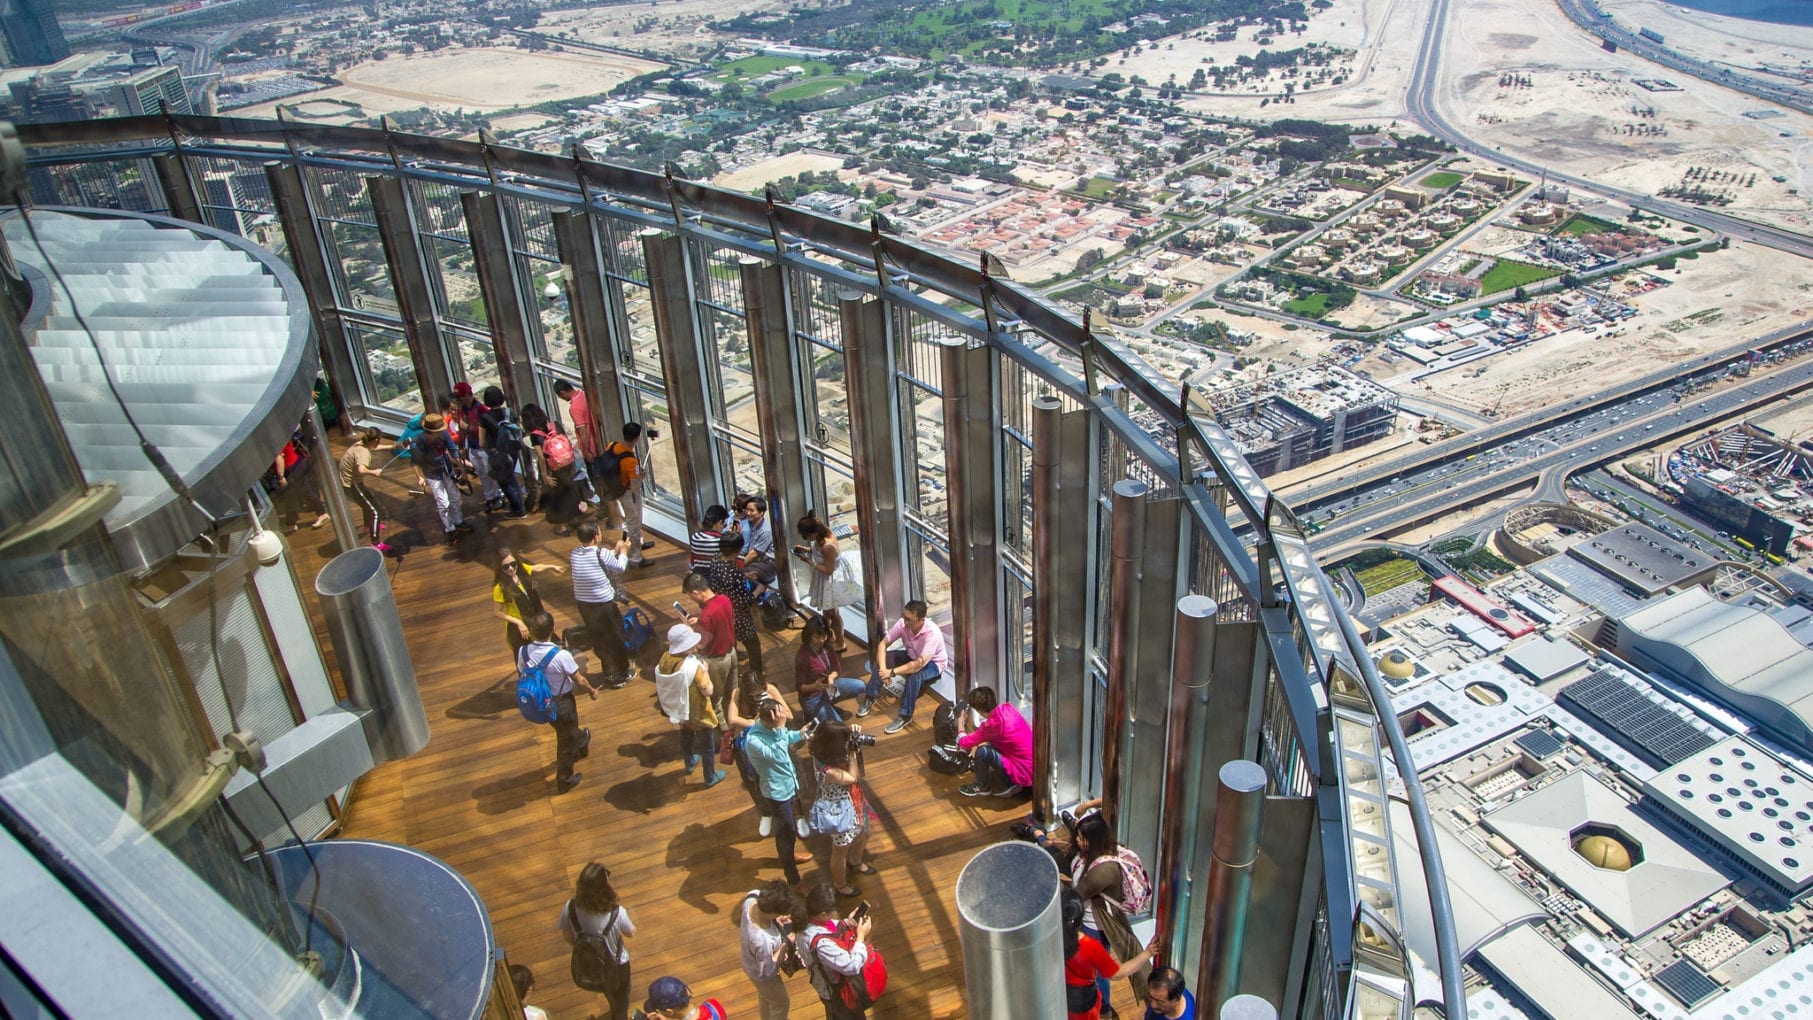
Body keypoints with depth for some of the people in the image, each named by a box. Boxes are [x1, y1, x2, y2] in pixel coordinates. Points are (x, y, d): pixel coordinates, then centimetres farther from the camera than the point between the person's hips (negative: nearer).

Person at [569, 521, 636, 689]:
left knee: (598, 640, 24)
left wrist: (615, 550, 16)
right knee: (615, 639, 16)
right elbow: (619, 569, -4)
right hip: (604, 606, -5)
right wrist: (622, 551, 12)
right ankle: (621, 676, 32)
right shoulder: (602, 554, -23)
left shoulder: (574, 554, -6)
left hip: (583, 605, 6)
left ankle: (607, 671, 42)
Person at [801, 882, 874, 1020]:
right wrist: (861, 936, -29)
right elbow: (852, 966, -39)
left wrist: (846, 923, -15)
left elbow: (829, 928, 1)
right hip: (837, 991, -7)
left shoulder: (806, 919, -21)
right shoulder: (821, 943, -46)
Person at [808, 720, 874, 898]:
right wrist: (852, 754, -29)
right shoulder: (828, 771, -41)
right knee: (841, 850, 19)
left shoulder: (828, 754, -16)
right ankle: (840, 884, 46)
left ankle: (856, 863, 62)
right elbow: (853, 778, -28)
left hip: (852, 805, 9)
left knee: (863, 834, 32)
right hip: (840, 813, -9)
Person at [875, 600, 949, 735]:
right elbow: (882, 644, -16)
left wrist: (892, 672, -43)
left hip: (934, 664, -6)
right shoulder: (902, 624, -22)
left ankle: (905, 716, -24)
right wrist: (883, 668, -31)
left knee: (914, 675, -37)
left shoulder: (932, 633, -37)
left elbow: (919, 664, -43)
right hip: (912, 657, 6)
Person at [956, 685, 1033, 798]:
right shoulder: (1007, 707, -1)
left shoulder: (993, 724, -23)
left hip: (1024, 773, -8)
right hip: (1033, 766, 8)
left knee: (983, 752, -13)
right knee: (988, 742, 16)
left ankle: (982, 787, 14)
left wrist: (961, 722, 10)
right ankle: (1009, 784, 18)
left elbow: (963, 743, -7)